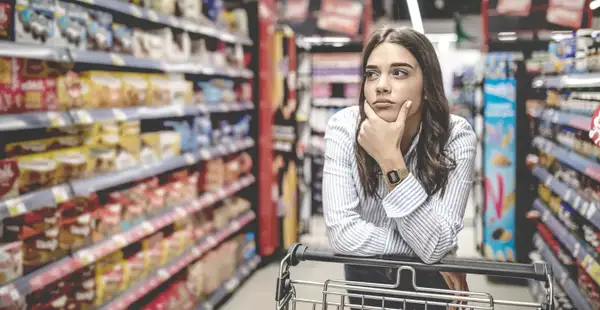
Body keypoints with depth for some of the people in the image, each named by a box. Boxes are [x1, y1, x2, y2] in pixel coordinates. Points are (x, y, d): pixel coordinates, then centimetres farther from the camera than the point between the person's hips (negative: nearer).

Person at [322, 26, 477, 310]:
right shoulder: (343, 127, -24)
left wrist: (390, 161, -38)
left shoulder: (457, 137, -24)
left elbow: (434, 245, -31)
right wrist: (421, 249, -23)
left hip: (427, 279, -1)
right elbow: (342, 233, -28)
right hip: (366, 275, 1)